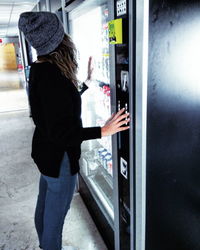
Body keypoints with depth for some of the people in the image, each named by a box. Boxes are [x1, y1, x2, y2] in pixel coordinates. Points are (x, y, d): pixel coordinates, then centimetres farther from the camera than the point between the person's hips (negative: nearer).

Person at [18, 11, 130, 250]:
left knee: (44, 206, 27)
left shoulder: (39, 70, 1)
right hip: (59, 157, -10)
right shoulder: (53, 76, -29)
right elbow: (60, 132, -29)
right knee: (55, 213, 12)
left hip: (44, 150, 10)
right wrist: (103, 131, -29)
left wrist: (87, 80, 18)